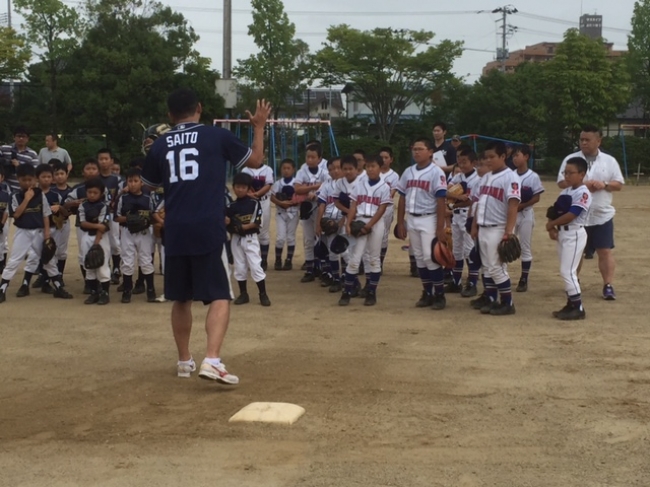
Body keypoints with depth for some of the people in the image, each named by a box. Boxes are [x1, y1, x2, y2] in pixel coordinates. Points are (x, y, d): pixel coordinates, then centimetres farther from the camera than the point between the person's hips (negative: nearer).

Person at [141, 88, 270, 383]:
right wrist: (259, 127, 26)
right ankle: (212, 360, -18)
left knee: (181, 299, 17)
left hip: (175, 232, 4)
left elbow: (150, 184, 26)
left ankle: (184, 361, 25)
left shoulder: (159, 145, 9)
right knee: (219, 297, -1)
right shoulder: (217, 136, 0)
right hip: (208, 230, -3)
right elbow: (256, 160, 12)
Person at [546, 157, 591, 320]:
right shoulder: (565, 192, 13)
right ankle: (571, 305, 19)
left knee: (568, 271, -11)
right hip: (562, 234, 9)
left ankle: (579, 308, -5)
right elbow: (554, 211, 12)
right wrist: (552, 228, -6)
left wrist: (551, 224, -11)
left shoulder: (583, 193, -14)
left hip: (574, 235, -9)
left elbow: (571, 215, -22)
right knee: (566, 272, 12)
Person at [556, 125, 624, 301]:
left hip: (602, 215, 0)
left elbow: (619, 184, 3)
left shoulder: (609, 161, 4)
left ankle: (608, 286, 1)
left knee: (605, 251, -3)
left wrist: (604, 185, -17)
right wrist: (582, 185, -20)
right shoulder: (571, 159, 0)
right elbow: (561, 182, -7)